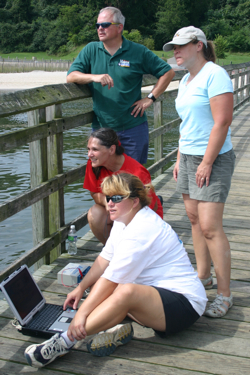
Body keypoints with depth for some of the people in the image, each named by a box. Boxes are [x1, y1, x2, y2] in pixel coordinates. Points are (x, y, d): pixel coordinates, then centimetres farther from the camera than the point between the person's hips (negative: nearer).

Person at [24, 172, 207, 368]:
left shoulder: (142, 230, -24)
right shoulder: (124, 220, 7)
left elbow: (111, 279, -26)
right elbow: (105, 259, 11)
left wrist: (82, 313, -23)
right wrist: (81, 288, 5)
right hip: (157, 293, 11)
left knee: (126, 292, -38)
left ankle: (66, 340, -33)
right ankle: (116, 329, -19)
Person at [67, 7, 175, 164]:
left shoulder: (138, 52, 0)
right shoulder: (91, 50, 6)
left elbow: (168, 72, 4)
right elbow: (71, 76, -3)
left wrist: (150, 98, -3)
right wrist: (94, 77, -22)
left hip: (133, 127, -2)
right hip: (101, 127, 2)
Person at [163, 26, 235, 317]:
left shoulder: (214, 75, -12)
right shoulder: (186, 79, 16)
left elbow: (222, 122, -19)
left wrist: (207, 162, -20)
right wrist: (180, 158, 16)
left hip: (212, 159, -9)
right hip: (188, 157, 9)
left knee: (210, 227, -11)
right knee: (194, 219, 13)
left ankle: (224, 294, 0)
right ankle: (202, 276, 28)